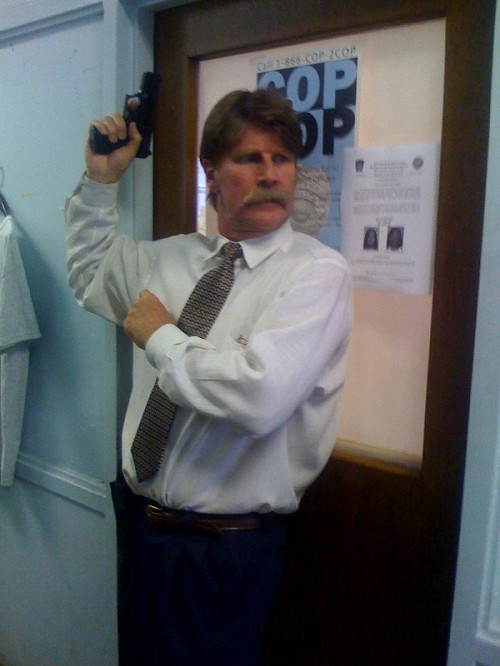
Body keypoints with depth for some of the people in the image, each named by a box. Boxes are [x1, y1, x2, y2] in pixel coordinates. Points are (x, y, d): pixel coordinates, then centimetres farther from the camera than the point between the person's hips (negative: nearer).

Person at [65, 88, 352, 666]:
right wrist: (100, 181, 11)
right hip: (147, 529, 6)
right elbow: (88, 271, 24)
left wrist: (160, 337, -16)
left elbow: (259, 395, -31)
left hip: (230, 548, -6)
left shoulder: (317, 271, -16)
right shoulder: (172, 258, 4)